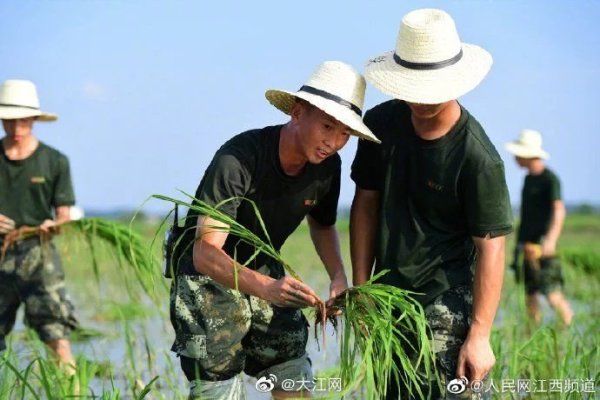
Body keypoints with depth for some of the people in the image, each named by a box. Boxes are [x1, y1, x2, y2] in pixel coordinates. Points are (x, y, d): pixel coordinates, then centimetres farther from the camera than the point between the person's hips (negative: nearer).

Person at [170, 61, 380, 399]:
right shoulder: (238, 161, -31)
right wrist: (265, 288, -54)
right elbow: (206, 255, -37)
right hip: (206, 279, -6)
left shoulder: (327, 166, -10)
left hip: (264, 270, 6)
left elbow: (322, 223, 14)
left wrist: (339, 276, -6)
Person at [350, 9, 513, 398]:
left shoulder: (478, 157, -19)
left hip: (447, 298, -6)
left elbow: (490, 247, -17)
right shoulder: (381, 124, -1)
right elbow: (366, 203, 6)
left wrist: (479, 336, -19)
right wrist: (360, 288, 4)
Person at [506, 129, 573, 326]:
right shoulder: (528, 178, 16)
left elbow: (559, 210, -20)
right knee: (530, 295, 8)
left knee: (553, 295, -13)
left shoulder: (550, 179, -9)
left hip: (542, 245, -8)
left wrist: (551, 240, -33)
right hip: (527, 246, 8)